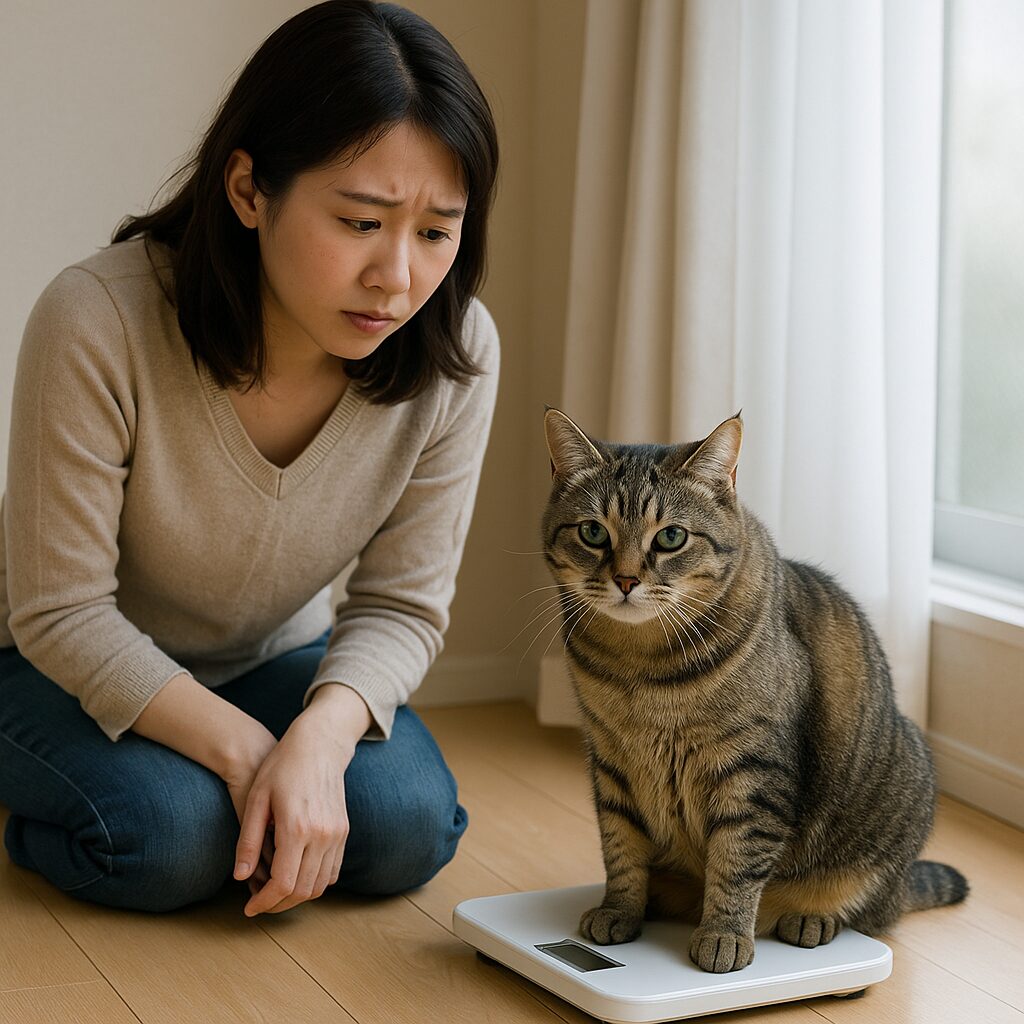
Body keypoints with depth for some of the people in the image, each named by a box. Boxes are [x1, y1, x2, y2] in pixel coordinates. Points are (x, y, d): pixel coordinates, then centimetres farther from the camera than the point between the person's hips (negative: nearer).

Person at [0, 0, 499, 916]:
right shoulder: (99, 322, -31)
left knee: (408, 825, -22)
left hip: (273, 664, 3)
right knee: (172, 835, -30)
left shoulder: (456, 355, -21)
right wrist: (244, 749, -32)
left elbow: (402, 605, -13)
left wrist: (319, 736, -34)